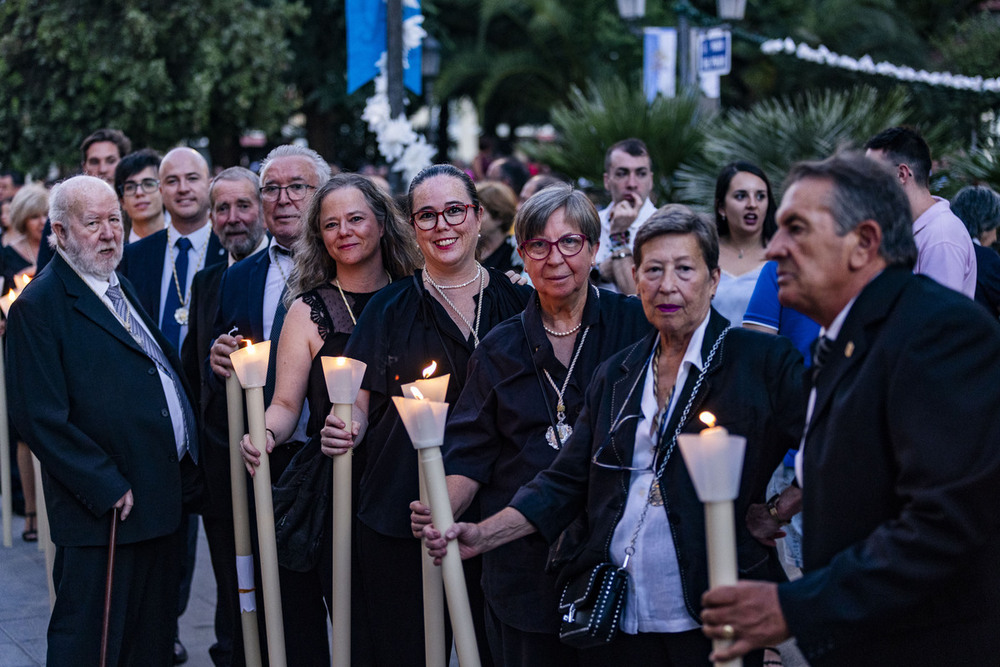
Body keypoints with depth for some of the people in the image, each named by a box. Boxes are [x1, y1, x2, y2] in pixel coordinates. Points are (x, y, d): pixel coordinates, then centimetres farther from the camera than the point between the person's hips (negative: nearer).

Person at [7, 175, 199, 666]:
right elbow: (41, 418, -19)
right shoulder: (38, 307, -12)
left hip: (161, 498, 8)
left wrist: (187, 462, 11)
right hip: (104, 513, -8)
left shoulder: (122, 288, 15)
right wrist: (108, 488, -18)